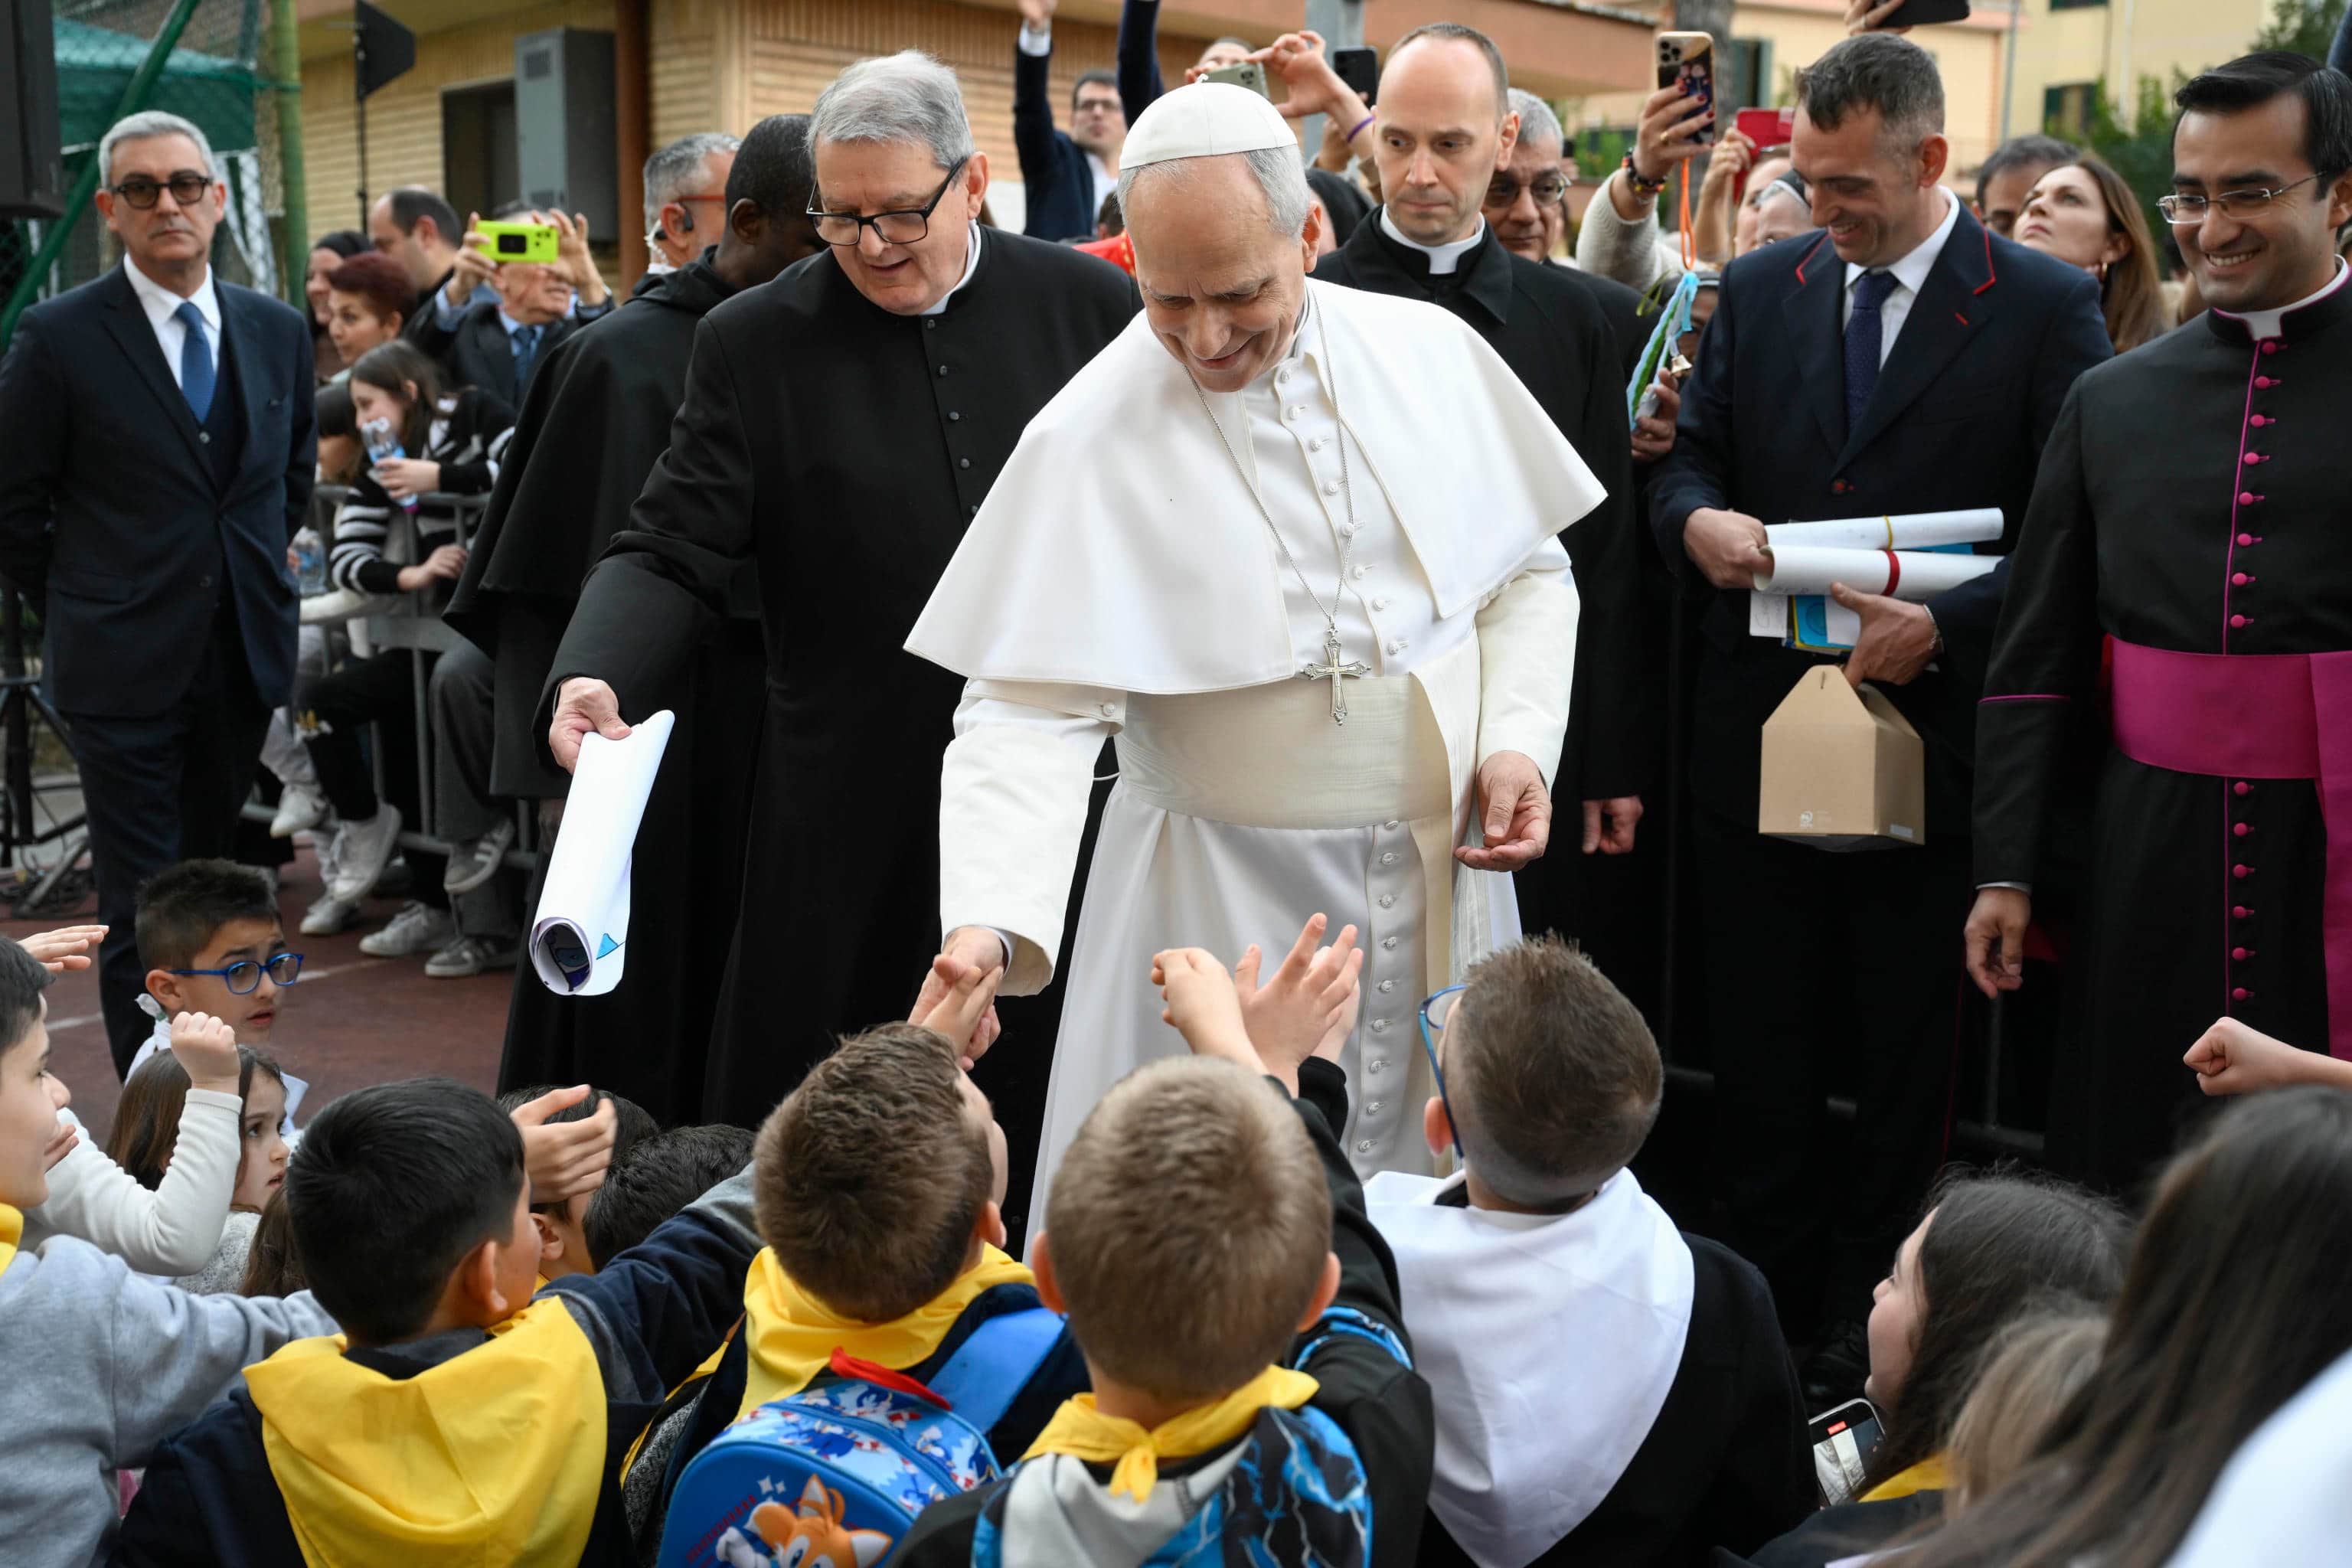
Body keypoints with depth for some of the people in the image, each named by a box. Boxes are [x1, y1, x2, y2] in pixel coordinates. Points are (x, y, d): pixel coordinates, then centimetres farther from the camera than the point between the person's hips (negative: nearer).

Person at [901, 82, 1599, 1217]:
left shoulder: (1434, 354, -1)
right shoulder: (1091, 439, -13)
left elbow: (1528, 570, 10)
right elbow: (1032, 710, -17)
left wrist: (1521, 740, -6)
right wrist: (988, 924, -31)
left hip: (1446, 874, 4)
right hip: (1223, 907, -3)